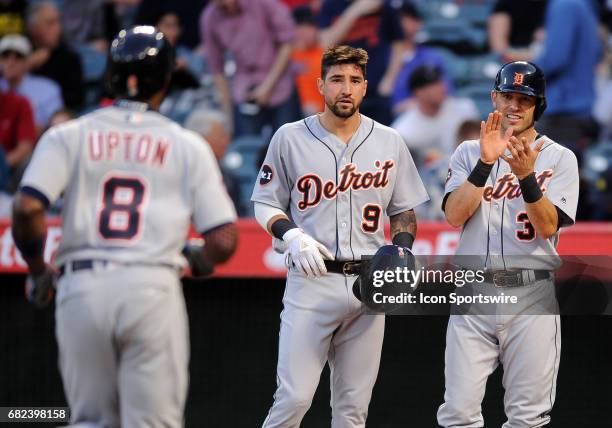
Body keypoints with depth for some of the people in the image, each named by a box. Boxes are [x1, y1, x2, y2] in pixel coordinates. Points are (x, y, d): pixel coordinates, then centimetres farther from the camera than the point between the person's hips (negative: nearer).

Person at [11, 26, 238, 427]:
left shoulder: (69, 136, 8)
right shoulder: (187, 145, 8)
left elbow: (28, 208, -7)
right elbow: (223, 241, 1)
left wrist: (38, 270, 9)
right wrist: (197, 262, 24)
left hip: (81, 288, 2)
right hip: (152, 288, -1)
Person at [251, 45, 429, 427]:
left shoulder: (389, 143, 9)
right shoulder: (291, 138, 2)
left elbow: (403, 209, 18)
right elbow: (266, 203, 8)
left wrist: (401, 252, -1)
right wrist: (291, 235, -11)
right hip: (311, 279, -3)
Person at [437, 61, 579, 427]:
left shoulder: (560, 158, 4)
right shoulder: (469, 153, 10)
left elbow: (548, 227, -8)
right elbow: (454, 216, -5)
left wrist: (526, 175, -23)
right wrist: (486, 162, -16)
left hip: (532, 297, -1)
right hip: (473, 293, 1)